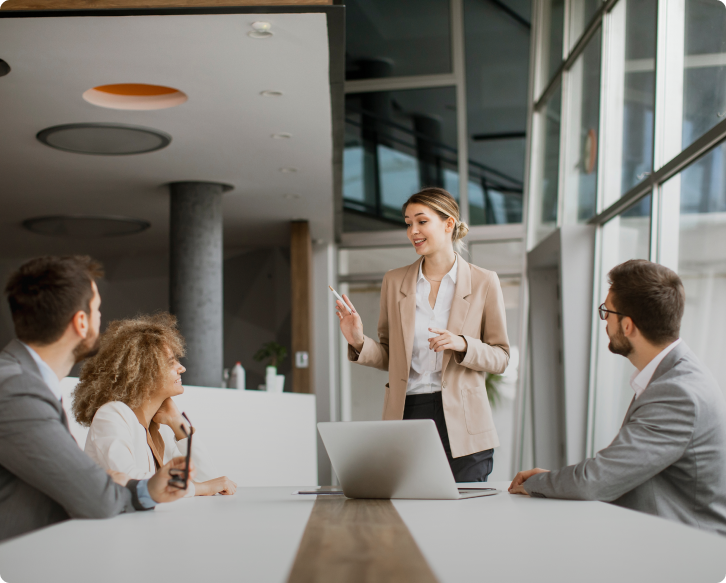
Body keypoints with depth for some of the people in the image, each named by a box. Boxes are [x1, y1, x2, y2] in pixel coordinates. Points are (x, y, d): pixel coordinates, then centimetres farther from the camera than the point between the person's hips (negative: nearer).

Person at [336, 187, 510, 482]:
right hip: (407, 415, 2)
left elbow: (500, 357, 4)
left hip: (461, 422, -2)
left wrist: (462, 345, -14)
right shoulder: (394, 281, 9)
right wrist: (359, 342, -5)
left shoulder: (483, 283, 3)